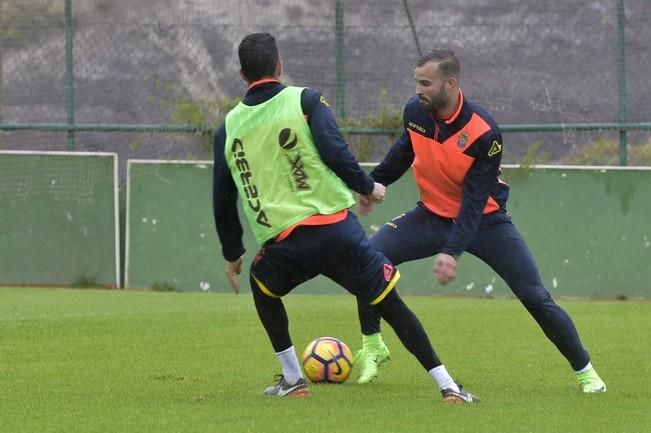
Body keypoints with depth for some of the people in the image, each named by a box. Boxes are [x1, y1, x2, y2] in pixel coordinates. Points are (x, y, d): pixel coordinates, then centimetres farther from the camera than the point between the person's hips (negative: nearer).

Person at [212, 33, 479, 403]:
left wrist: (232, 253, 29)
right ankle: (448, 386, 3)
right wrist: (368, 187, 6)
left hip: (282, 245, 2)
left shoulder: (229, 128, 11)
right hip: (337, 230, -2)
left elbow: (223, 199, 18)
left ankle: (293, 379, 28)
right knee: (391, 306, 8)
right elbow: (335, 153, -11)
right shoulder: (306, 101, 2)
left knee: (263, 289, 34)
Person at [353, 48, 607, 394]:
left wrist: (452, 251, -36)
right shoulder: (415, 112, -13)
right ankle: (372, 349, 0)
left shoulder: (484, 133, -27)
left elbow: (474, 200, -28)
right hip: (433, 215, 4)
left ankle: (584, 371, 7)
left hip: (483, 219, -4)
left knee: (536, 298, -9)